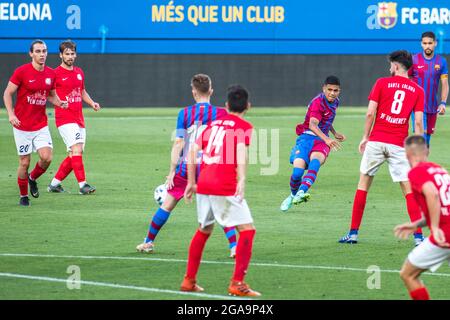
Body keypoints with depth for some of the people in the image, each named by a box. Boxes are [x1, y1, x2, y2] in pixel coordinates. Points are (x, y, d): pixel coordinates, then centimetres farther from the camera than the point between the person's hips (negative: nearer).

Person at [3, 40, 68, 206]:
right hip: (22, 125, -4)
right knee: (24, 162, 0)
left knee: (47, 157, -12)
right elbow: (7, 94, -6)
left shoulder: (51, 74, 4)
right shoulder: (21, 71, -10)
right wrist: (11, 114, -18)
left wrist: (59, 102, -2)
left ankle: (32, 179, 19)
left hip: (41, 125, 4)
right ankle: (23, 196, 20)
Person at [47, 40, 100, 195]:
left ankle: (54, 184, 18)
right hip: (64, 119, -7)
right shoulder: (55, 74, -6)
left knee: (74, 155, 7)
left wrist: (92, 103, 12)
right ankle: (82, 185, -20)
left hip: (79, 119, 7)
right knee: (76, 150, -18)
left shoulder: (79, 72, 14)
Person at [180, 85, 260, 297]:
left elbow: (193, 149, 16)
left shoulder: (213, 124, 19)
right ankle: (237, 283, -11)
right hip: (226, 187, -7)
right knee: (247, 229, -3)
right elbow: (241, 150, -18)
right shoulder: (244, 127, 1)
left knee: (204, 230, 23)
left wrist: (191, 182, 21)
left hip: (203, 184, 7)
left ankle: (189, 281, 25)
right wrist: (241, 180, -27)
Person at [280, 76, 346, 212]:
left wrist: (334, 133, 30)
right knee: (298, 170, -18)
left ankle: (301, 192, -49)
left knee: (316, 160, -31)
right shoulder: (318, 102, -14)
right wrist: (326, 139, -45)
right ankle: (293, 195, 16)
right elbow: (312, 125, -31)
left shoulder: (335, 102, 12)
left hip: (322, 140, 5)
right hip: (307, 138, -4)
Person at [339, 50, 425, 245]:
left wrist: (365, 137, 6)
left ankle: (353, 233, 11)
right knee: (408, 189, 2)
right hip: (398, 145, 0)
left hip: (376, 141, 0)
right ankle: (418, 236, -7)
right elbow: (418, 122, -2)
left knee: (364, 182, 11)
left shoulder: (382, 83, 2)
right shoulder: (417, 90, 5)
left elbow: (370, 113, -4)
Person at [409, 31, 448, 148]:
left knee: (427, 137, 10)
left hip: (433, 107, 3)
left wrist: (443, 103, -9)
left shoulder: (441, 61, 3)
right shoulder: (414, 60, -3)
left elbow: (445, 84, 3)